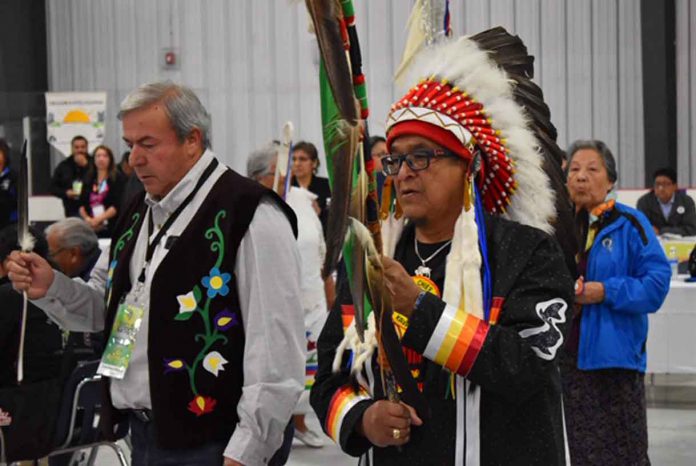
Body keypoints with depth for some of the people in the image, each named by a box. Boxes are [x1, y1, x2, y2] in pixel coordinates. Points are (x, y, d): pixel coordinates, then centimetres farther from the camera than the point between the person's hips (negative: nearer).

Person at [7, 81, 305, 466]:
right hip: (143, 435, 7)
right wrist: (50, 287, 2)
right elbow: (103, 309, 21)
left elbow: (276, 350, -17)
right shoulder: (140, 214, 14)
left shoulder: (251, 214, -12)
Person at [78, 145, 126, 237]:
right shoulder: (88, 180, 16)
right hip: (92, 228, 4)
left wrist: (98, 219, -12)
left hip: (111, 228, -3)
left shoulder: (117, 178, 2)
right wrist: (87, 218, -6)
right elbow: (81, 205, 12)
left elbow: (117, 205, -6)